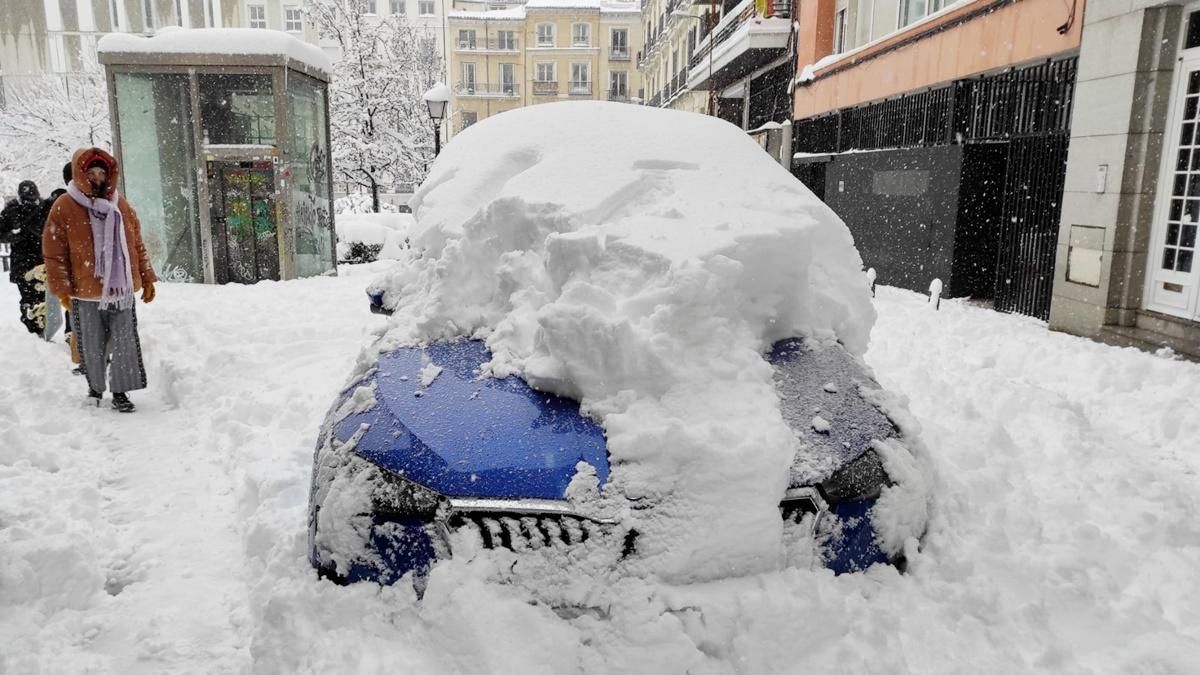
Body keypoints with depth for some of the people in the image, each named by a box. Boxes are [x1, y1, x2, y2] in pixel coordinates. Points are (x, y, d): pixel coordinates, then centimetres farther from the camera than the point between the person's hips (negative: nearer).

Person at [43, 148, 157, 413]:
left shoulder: (122, 206, 9)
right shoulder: (64, 208, -4)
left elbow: (137, 246, 14)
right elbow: (54, 254, -4)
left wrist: (147, 279, 10)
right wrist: (62, 289, -9)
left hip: (121, 290, 3)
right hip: (85, 293, -3)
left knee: (124, 344, 4)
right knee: (92, 347, 9)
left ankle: (120, 392, 15)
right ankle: (95, 388, 28)